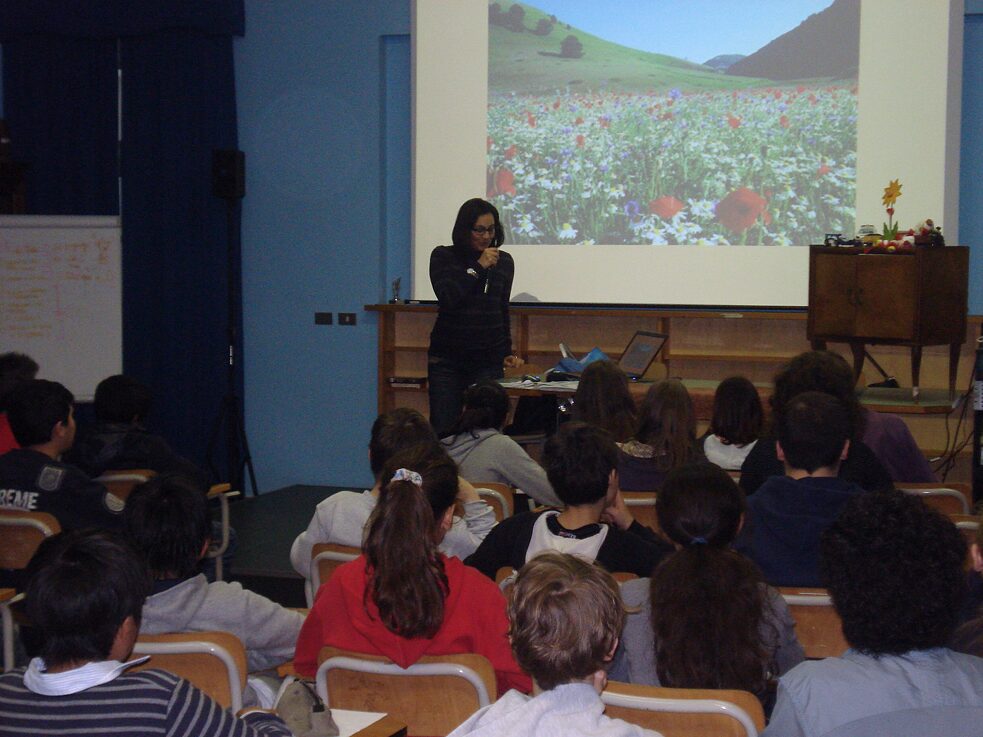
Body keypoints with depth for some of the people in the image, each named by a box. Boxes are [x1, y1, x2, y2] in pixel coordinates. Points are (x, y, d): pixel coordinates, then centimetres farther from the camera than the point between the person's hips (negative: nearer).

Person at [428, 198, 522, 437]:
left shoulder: (504, 262, 8)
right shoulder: (443, 257, 0)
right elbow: (447, 298, -14)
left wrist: (507, 352, 13)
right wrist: (478, 268, -14)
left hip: (488, 360, 2)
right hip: (447, 359, -2)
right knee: (443, 429, -4)